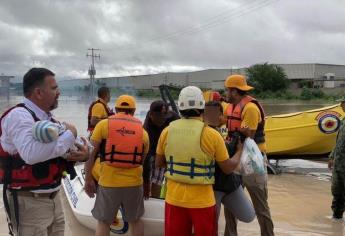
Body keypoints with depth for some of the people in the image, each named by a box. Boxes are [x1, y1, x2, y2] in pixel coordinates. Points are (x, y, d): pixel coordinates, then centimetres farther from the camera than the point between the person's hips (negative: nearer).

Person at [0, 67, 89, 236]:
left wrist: (82, 154, -7)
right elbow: (31, 153, -36)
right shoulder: (19, 115, -18)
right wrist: (69, 134, -23)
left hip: (53, 197, 8)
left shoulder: (48, 118, 9)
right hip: (28, 201, -8)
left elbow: (61, 151, 17)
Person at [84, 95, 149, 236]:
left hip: (108, 182, -2)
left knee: (103, 222, 15)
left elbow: (90, 153, -4)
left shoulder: (103, 125, -1)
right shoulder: (143, 131, 6)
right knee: (135, 221, 21)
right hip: (134, 182, 2)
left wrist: (88, 179, 4)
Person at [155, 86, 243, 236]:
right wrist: (240, 150, 15)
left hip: (174, 199, 3)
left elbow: (158, 163, 8)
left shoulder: (167, 131, -4)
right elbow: (228, 168, -2)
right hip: (202, 201, -3)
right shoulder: (211, 135, -13)